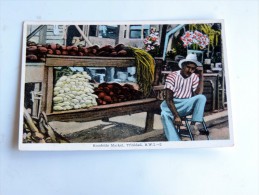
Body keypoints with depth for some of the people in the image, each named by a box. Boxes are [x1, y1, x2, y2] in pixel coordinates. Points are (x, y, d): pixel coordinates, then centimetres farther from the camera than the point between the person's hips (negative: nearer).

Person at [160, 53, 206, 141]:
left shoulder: (194, 77, 3)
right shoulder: (172, 76, -8)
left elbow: (198, 94, -12)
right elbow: (169, 99, -14)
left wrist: (201, 76, -12)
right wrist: (176, 116, -26)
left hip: (187, 105, 3)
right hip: (172, 104, -3)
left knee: (202, 97, -25)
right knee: (165, 114, -36)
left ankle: (193, 124, -25)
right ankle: (175, 141, -39)